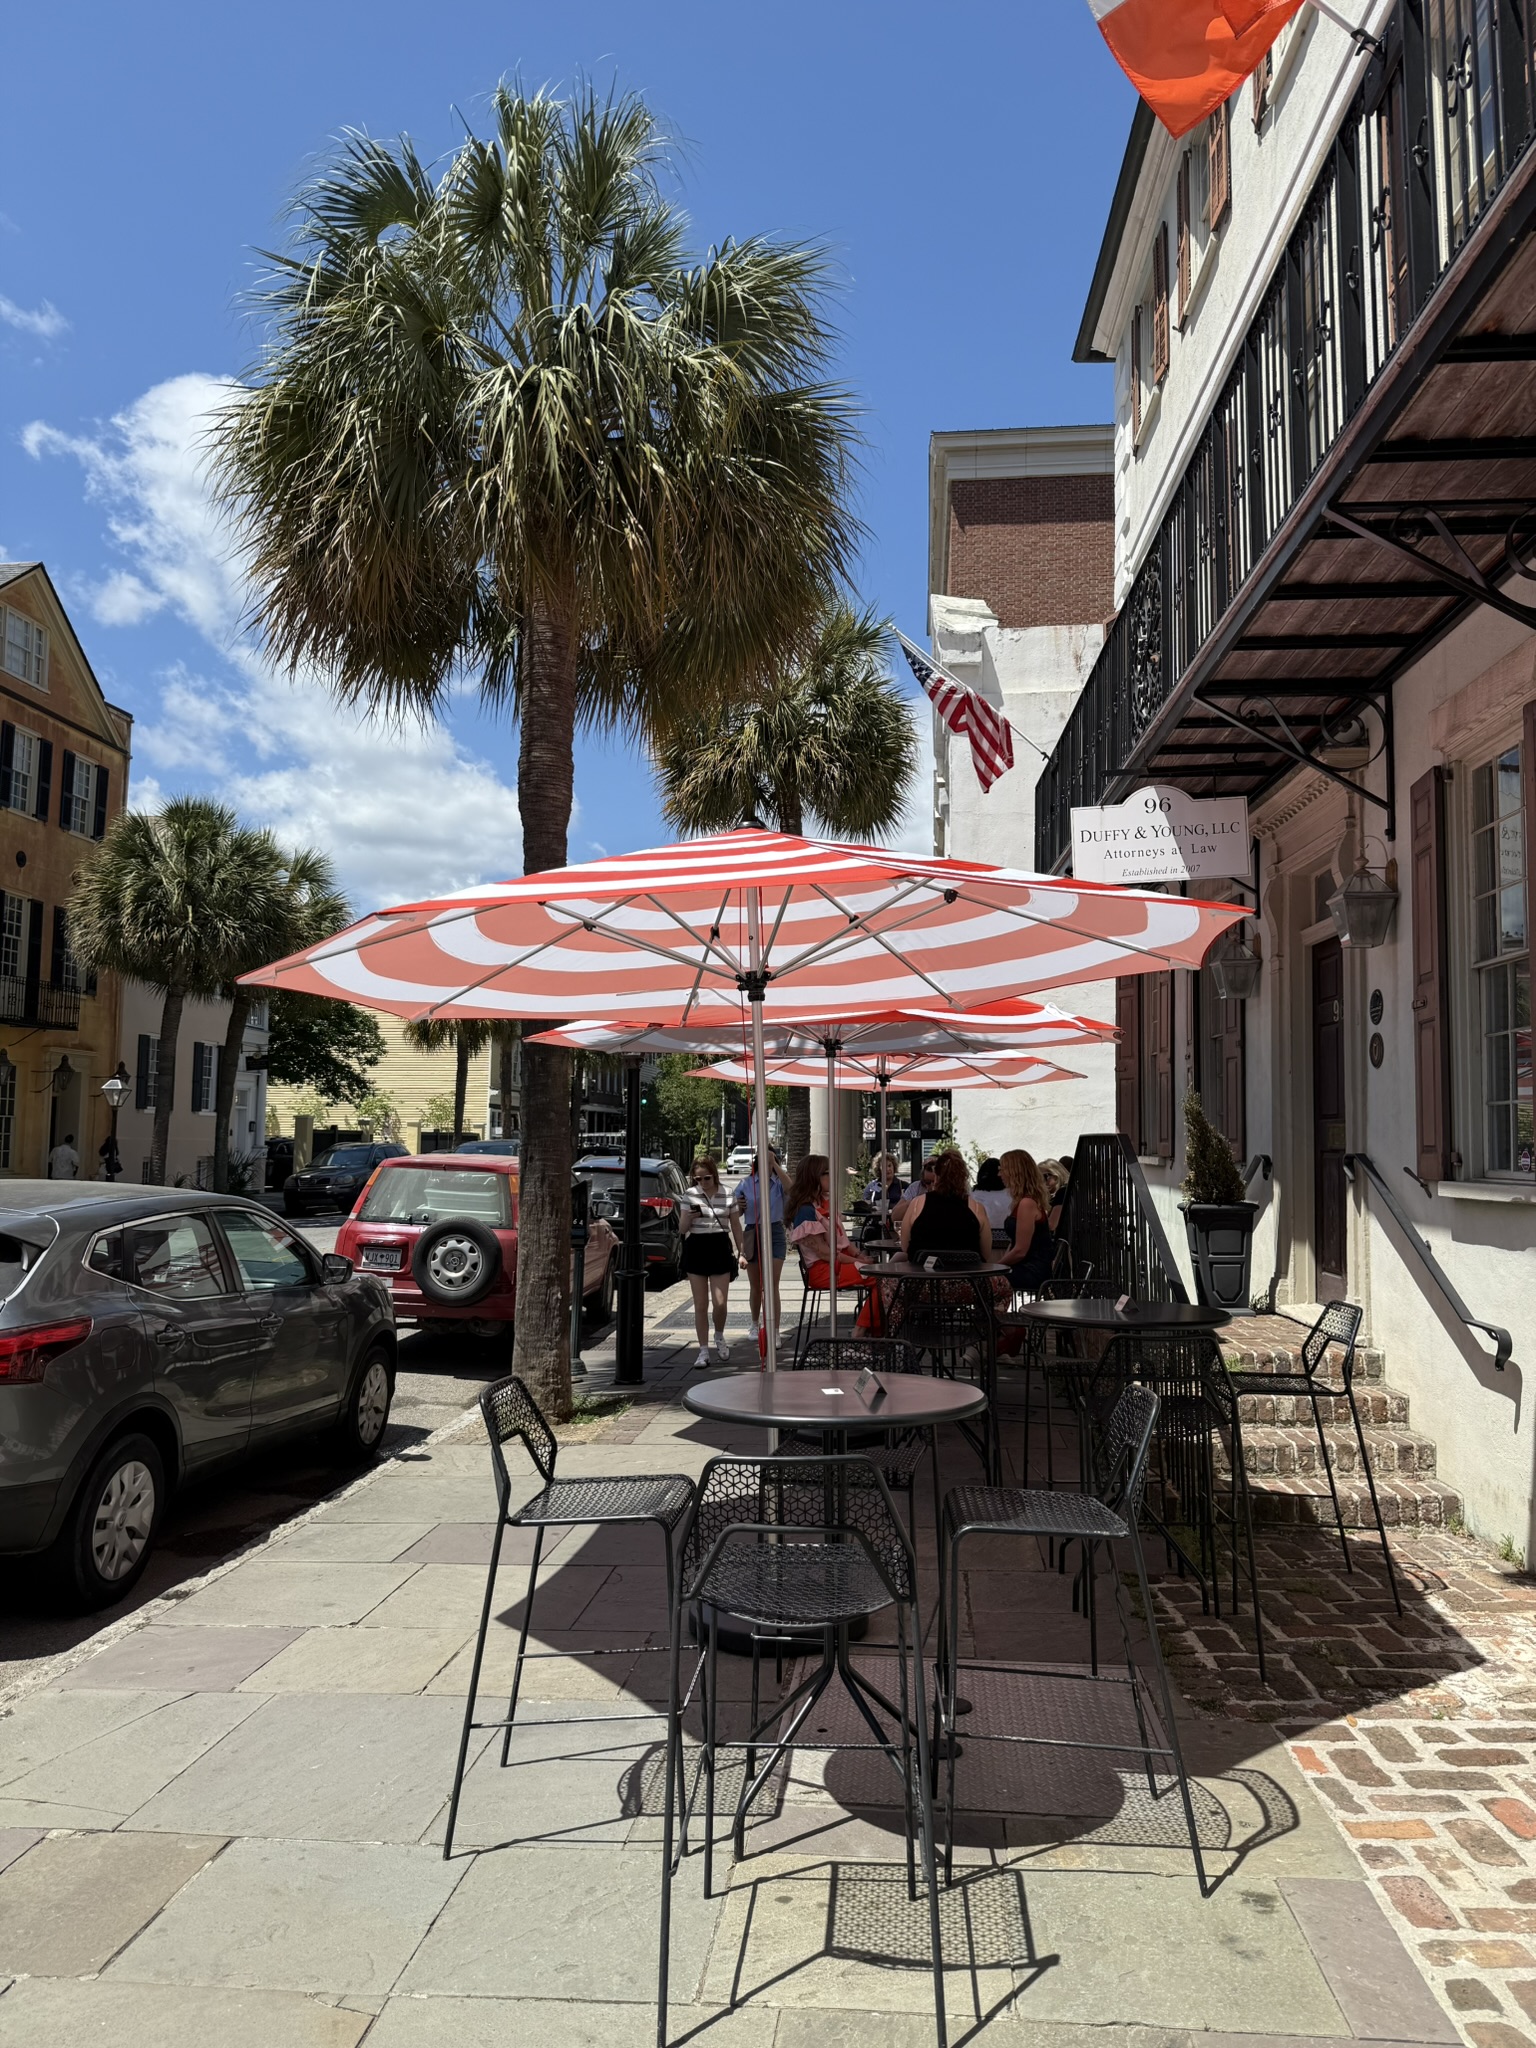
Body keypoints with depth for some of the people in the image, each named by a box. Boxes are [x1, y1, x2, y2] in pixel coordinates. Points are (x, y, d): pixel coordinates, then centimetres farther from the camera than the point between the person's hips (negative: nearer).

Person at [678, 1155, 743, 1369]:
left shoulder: (727, 1196, 2)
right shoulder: (690, 1195, 1)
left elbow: (735, 1226, 10)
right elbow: (682, 1228, 3)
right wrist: (690, 1216, -17)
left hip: (720, 1249, 0)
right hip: (696, 1249, 0)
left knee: (720, 1303, -6)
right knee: (700, 1305, 4)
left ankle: (719, 1337, 23)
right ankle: (703, 1350, 13)